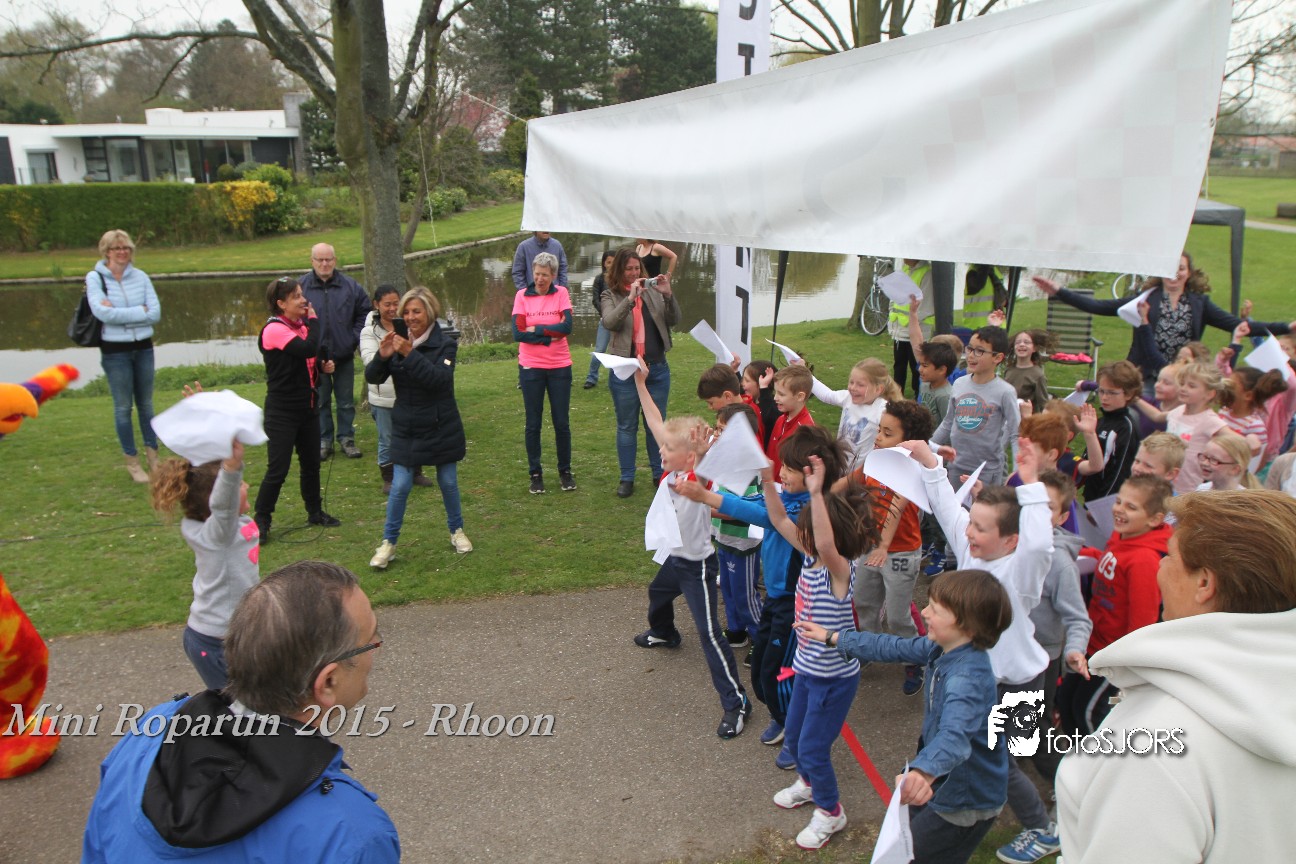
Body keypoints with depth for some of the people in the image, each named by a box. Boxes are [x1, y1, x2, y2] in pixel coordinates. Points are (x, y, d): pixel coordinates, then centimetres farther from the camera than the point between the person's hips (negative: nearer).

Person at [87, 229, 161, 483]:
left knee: (146, 403, 12)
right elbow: (102, 312, -18)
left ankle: (152, 455, 24)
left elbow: (156, 313, -7)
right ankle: (132, 461, 16)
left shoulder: (140, 276, 2)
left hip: (143, 347, 3)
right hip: (114, 350, -3)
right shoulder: (95, 277, -5)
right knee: (123, 406, 5)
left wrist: (119, 313, -14)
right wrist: (140, 312, -14)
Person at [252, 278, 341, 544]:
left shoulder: (301, 326, 7)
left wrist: (323, 366, -1)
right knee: (278, 469, -5)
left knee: (311, 463, 17)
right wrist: (313, 320, -17)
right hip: (283, 410, -8)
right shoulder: (274, 330, -18)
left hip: (308, 406, 8)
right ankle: (261, 521, 9)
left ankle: (315, 512, 32)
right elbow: (308, 349, -32)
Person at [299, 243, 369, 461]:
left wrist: (356, 337, -1)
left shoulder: (350, 286, -1)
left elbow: (364, 313, 8)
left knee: (346, 401, 10)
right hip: (315, 356, -1)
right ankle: (324, 441, 20)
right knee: (320, 401, 9)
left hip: (344, 354, 1)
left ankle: (346, 438, 22)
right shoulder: (301, 286, -6)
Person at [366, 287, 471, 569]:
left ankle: (457, 530, 33)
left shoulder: (445, 343, -11)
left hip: (441, 427, -2)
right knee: (400, 486, 1)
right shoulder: (398, 342, -1)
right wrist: (382, 356, -24)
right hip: (406, 428, 2)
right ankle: (388, 542, 15)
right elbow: (372, 377, -5)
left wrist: (410, 354, -33)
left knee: (448, 482, 11)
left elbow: (440, 379, -27)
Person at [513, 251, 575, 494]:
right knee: (533, 423, 6)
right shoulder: (522, 296, -2)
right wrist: (550, 335, -14)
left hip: (560, 366, 0)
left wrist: (535, 329, -12)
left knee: (562, 421, 7)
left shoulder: (561, 293, 0)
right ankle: (535, 474, 17)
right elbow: (518, 333, -11)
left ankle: (565, 471, 21)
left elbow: (567, 326, -13)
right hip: (531, 367, 0)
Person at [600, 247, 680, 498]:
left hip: (657, 367, 2)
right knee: (627, 426, 7)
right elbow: (609, 322, -18)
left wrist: (668, 295, -16)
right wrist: (630, 298, -26)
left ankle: (660, 474, 23)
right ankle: (627, 479, 15)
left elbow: (673, 320, -1)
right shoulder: (611, 296, 0)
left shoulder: (653, 292, 6)